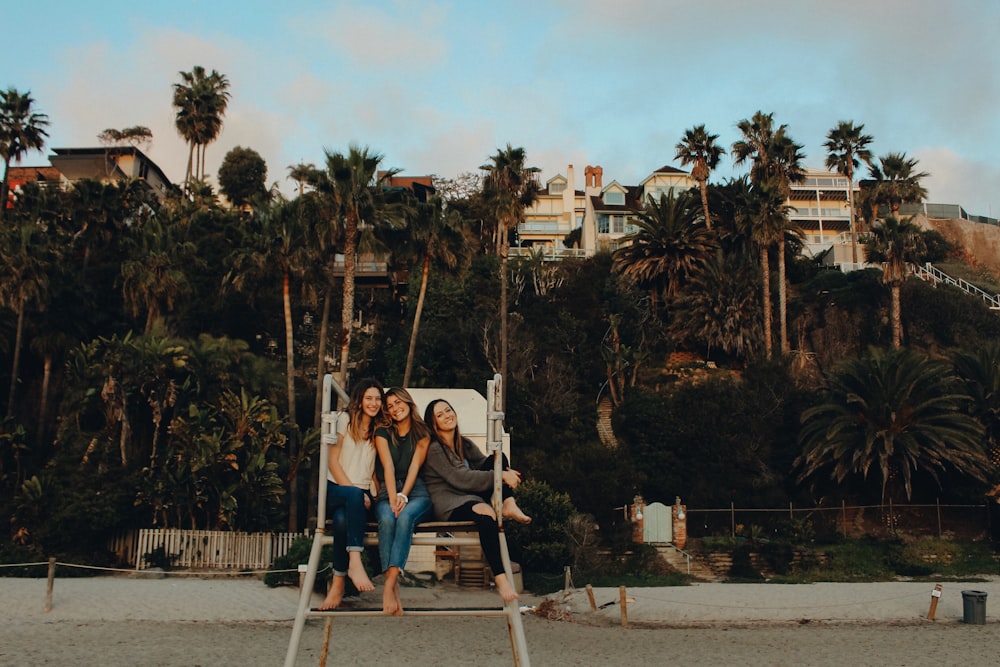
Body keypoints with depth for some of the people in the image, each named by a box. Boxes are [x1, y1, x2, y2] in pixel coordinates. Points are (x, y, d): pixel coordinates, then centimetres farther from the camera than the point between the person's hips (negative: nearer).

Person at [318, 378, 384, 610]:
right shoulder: (345, 421, 5)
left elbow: (375, 468, 12)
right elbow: (333, 461, -3)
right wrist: (355, 492, -13)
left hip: (361, 495, 2)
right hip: (334, 490, -2)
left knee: (343, 519, -34)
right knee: (354, 495, -38)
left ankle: (338, 583, -32)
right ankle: (355, 562, -47)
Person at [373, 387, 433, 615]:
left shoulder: (422, 433, 12)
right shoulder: (383, 432, 12)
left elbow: (415, 466, -1)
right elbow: (388, 466, -2)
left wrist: (403, 496, -16)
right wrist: (392, 498, -16)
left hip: (416, 491, -1)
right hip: (388, 492, 1)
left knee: (405, 517, -35)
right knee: (387, 519, -34)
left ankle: (389, 586, -43)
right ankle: (394, 588, -39)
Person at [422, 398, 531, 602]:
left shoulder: (465, 445, 19)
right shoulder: (434, 449, -7)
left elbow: (485, 465, 13)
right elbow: (460, 478, -17)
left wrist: (507, 472, -12)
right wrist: (501, 476, -20)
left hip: (474, 497, 8)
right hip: (450, 505, -8)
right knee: (485, 515, -41)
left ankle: (509, 506, -27)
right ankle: (500, 578, -46)